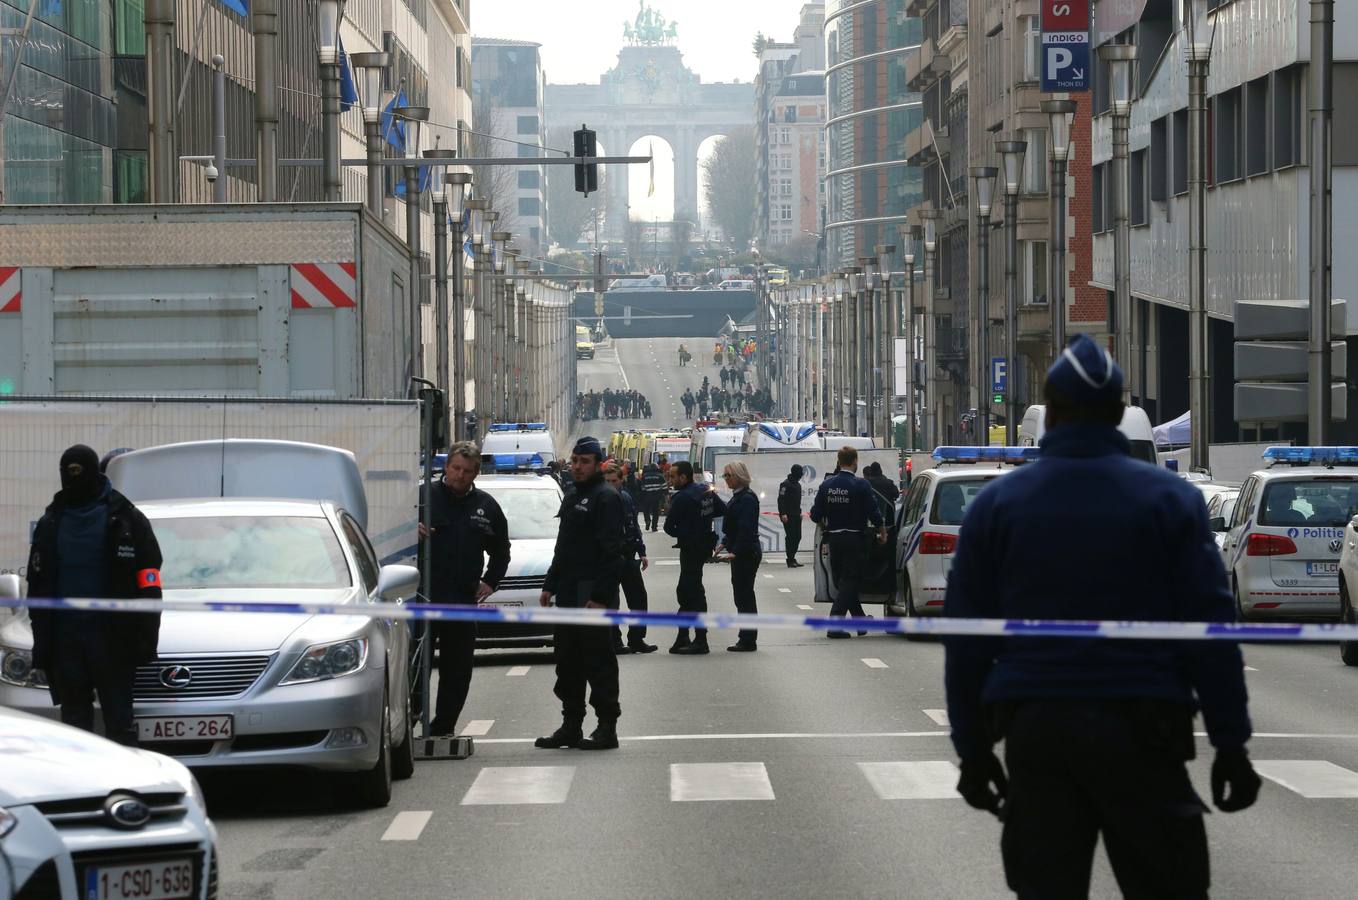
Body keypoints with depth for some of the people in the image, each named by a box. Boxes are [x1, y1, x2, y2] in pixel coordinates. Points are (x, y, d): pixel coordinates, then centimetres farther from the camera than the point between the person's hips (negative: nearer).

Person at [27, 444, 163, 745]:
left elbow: (148, 584, -3)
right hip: (65, 638, 4)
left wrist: (145, 636, -10)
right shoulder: (51, 523, 13)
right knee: (75, 719, 7)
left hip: (112, 638, -4)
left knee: (119, 720, -3)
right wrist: (42, 641, 8)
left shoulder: (125, 519, 0)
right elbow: (37, 584, 15)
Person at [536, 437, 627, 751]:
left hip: (592, 594, -9)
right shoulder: (572, 497, 19)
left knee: (598, 663, -6)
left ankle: (607, 729, -2)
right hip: (568, 594, 9)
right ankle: (571, 727, 17)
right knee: (568, 663, 11)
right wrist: (550, 585, 18)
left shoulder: (606, 498, -10)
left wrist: (601, 596, -23)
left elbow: (611, 552, -17)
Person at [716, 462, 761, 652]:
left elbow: (746, 529, -22)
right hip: (741, 553, 10)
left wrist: (735, 552, -25)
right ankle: (746, 639, 18)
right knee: (742, 596, 13)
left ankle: (748, 641, -3)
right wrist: (725, 544, 15)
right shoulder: (738, 497, 15)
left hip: (746, 554, -10)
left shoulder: (747, 499, -16)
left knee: (744, 595, -6)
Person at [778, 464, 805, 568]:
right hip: (788, 516, -9)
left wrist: (799, 512, 20)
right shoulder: (786, 484, -12)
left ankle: (792, 558, 17)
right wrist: (783, 514, -22)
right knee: (790, 537, -7)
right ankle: (790, 560, -3)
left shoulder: (797, 484, 16)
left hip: (796, 516, 9)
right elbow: (781, 500, -17)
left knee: (797, 537, 9)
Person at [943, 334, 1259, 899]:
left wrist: (972, 748, 10)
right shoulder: (1169, 499, -1)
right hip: (1141, 732, -2)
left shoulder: (995, 504, 5)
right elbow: (1209, 629, -5)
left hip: (1035, 731, 2)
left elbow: (966, 639, 5)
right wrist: (1230, 743, -1)